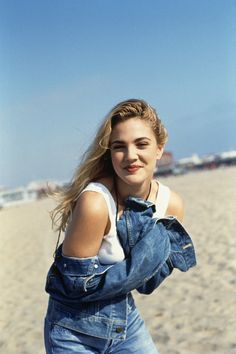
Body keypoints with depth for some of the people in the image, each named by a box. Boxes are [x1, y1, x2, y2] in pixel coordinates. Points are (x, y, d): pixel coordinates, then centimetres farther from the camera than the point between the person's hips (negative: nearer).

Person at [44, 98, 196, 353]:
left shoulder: (172, 204, -9)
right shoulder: (95, 203, -27)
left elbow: (145, 284, 1)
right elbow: (76, 283, -21)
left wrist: (164, 249, -18)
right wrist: (142, 260, -25)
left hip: (127, 320, 5)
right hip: (76, 333, -4)